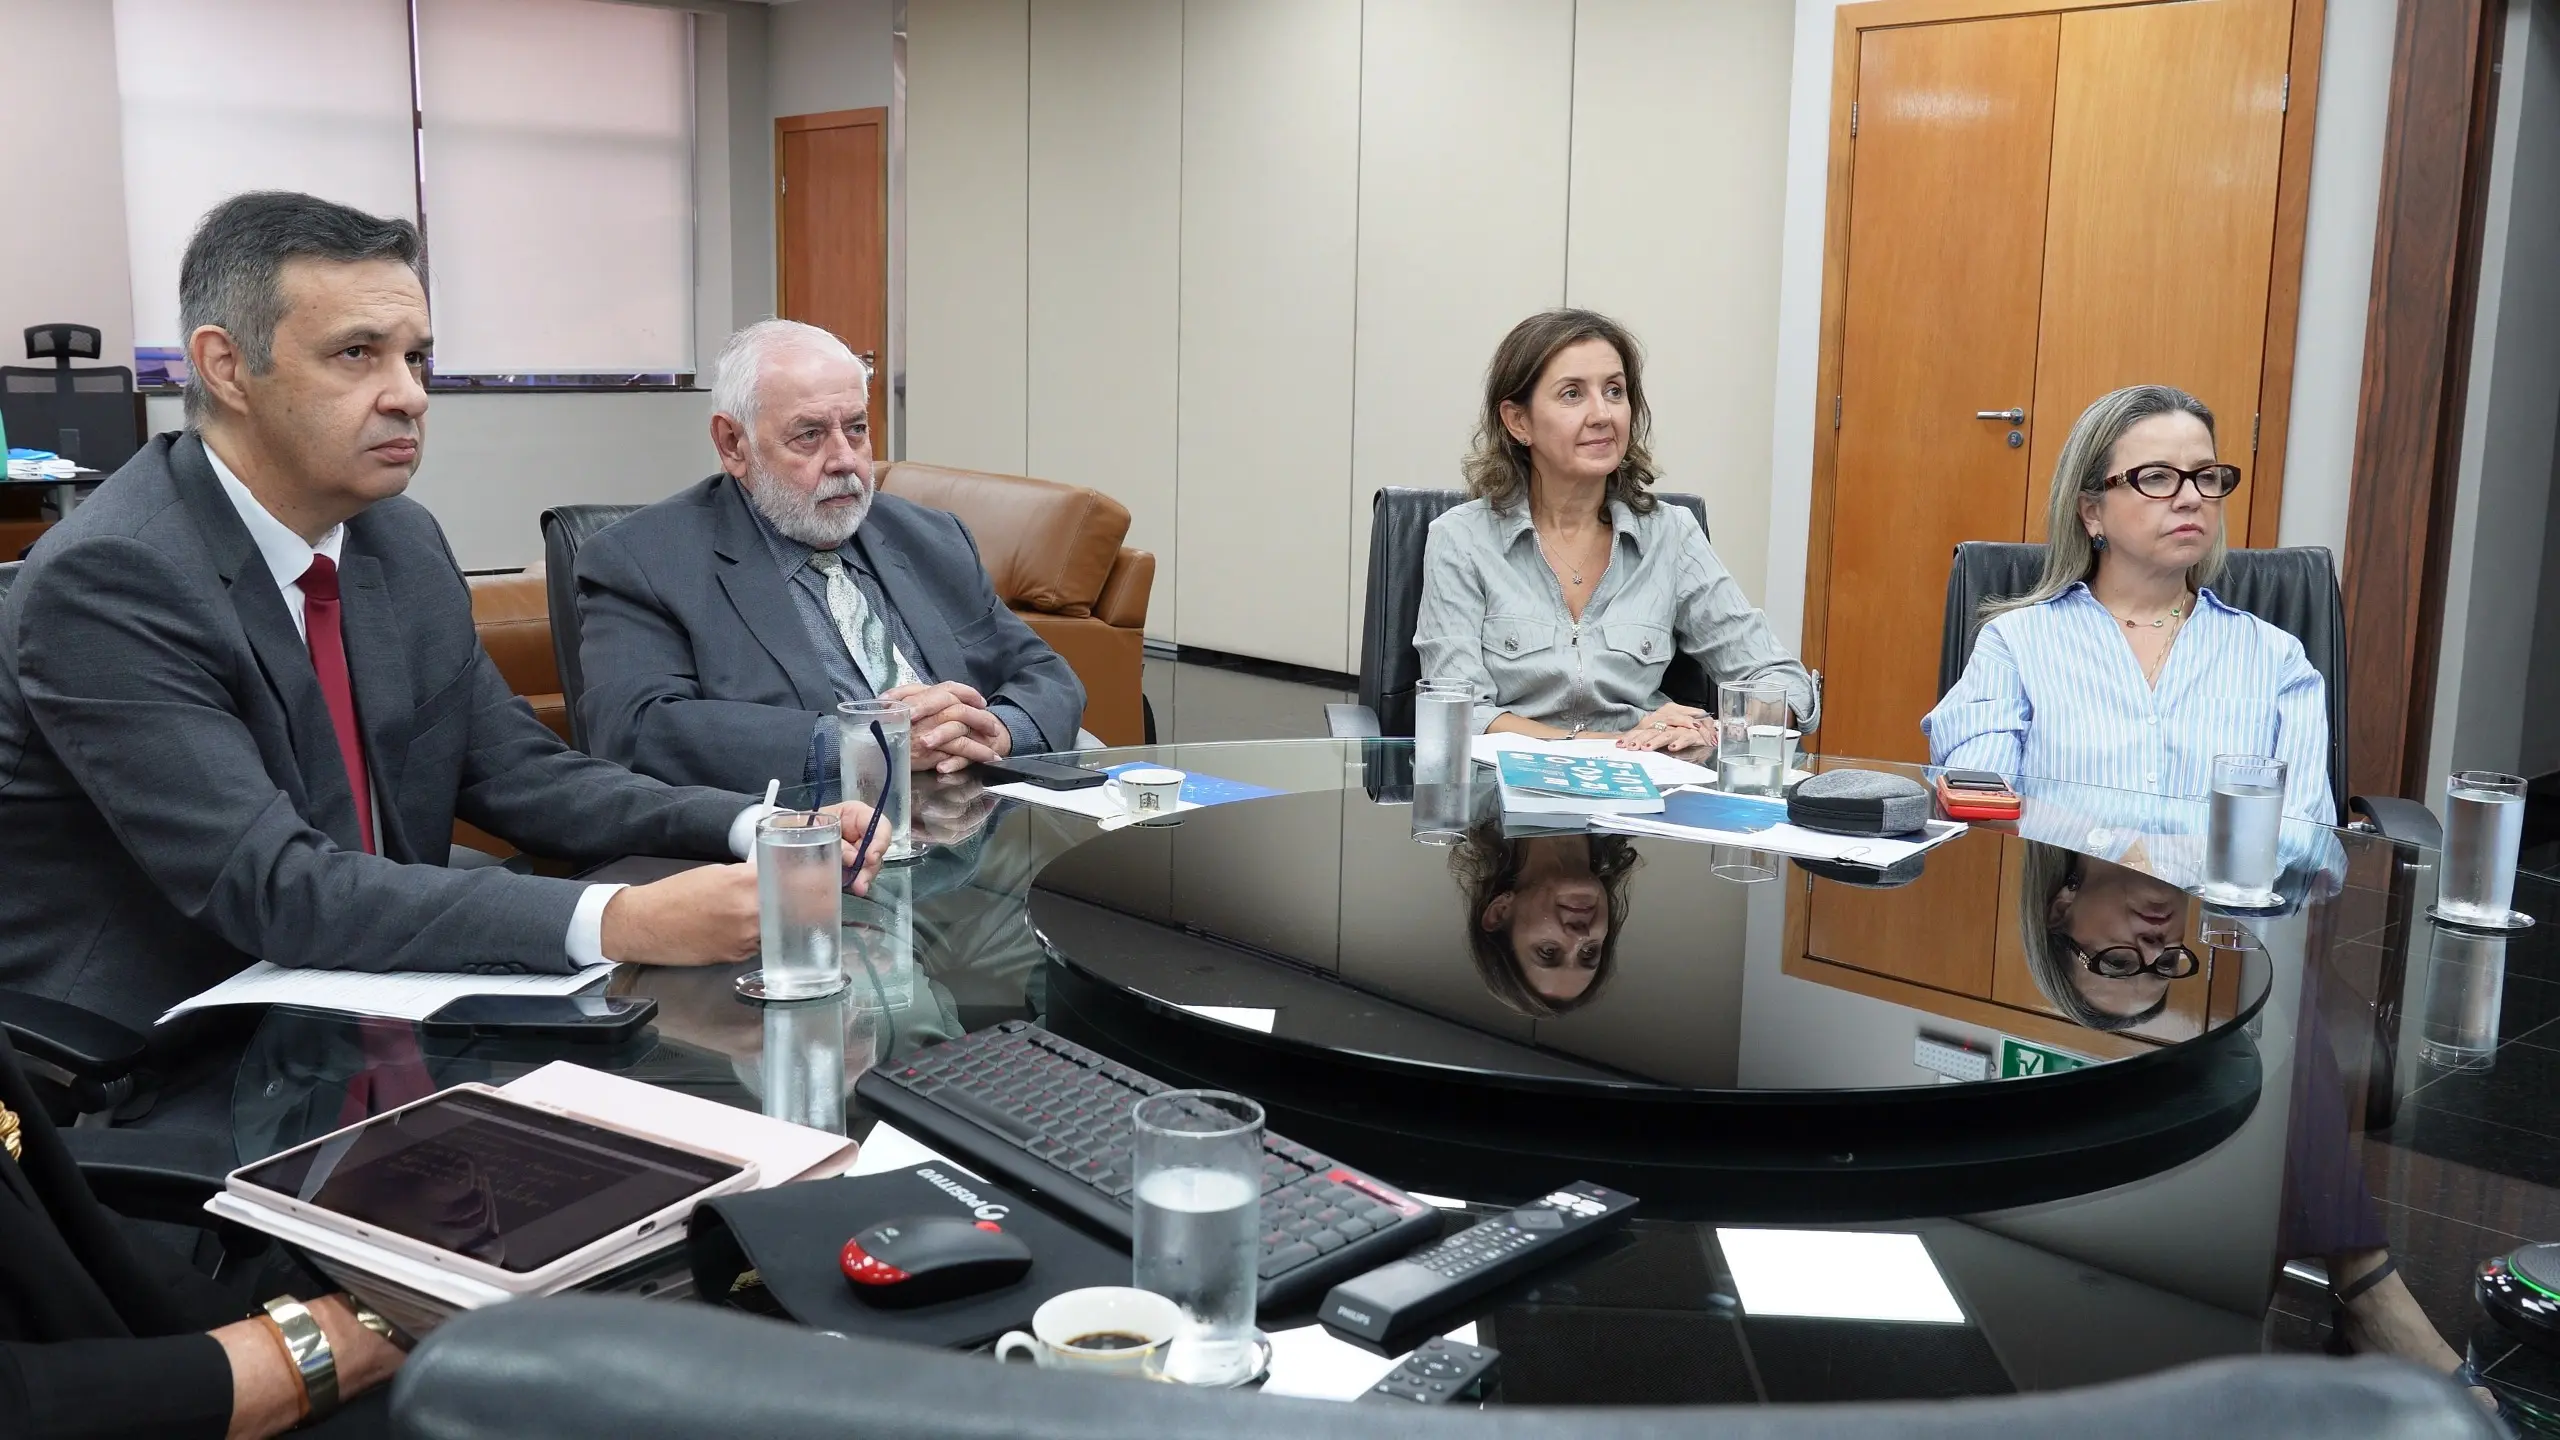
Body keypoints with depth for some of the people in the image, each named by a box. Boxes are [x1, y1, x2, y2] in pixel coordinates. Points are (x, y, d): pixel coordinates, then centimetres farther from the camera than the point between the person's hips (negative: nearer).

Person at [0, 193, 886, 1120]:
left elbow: (517, 775, 7)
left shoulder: (403, 541, 4)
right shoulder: (106, 580, -19)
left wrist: (756, 829, -10)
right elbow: (273, 888, -27)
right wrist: (619, 923, -36)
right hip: (164, 1088, -7)